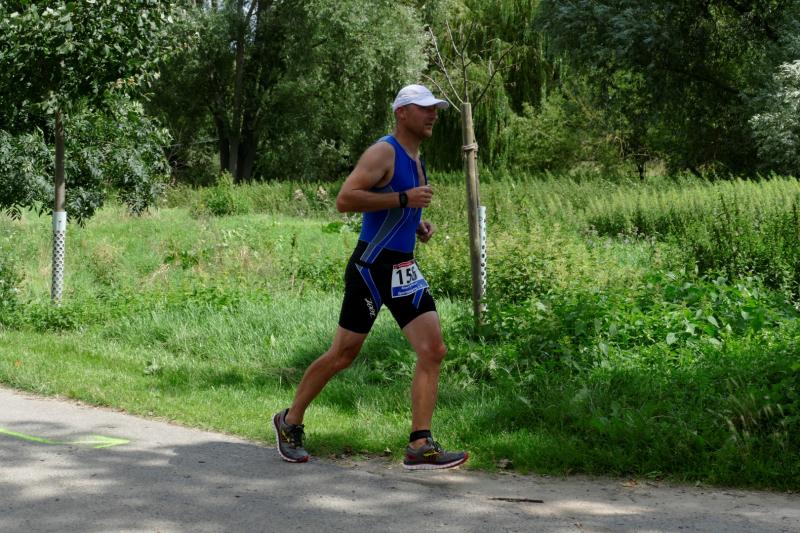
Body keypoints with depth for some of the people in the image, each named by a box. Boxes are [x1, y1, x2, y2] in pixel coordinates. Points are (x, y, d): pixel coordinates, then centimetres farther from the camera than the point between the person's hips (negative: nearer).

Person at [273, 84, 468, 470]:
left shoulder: (416, 159, 16)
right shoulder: (383, 153, -12)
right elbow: (344, 199, -23)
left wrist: (418, 225, 11)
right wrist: (404, 199, -24)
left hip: (404, 271, 8)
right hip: (371, 268, -8)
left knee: (433, 351, -5)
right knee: (343, 354, 2)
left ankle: (420, 447, -5)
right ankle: (289, 422, 22)